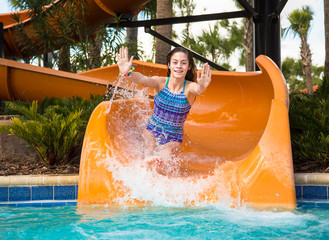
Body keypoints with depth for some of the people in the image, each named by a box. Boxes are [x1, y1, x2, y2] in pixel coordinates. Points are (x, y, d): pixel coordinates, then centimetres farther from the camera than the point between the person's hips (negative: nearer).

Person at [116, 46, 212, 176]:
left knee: (164, 168, -23)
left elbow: (197, 89, -39)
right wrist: (127, 73, -56)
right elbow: (144, 80, -33)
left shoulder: (189, 87, -15)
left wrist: (201, 87, -66)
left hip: (173, 138, -1)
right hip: (152, 131, 1)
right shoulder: (160, 82, -12)